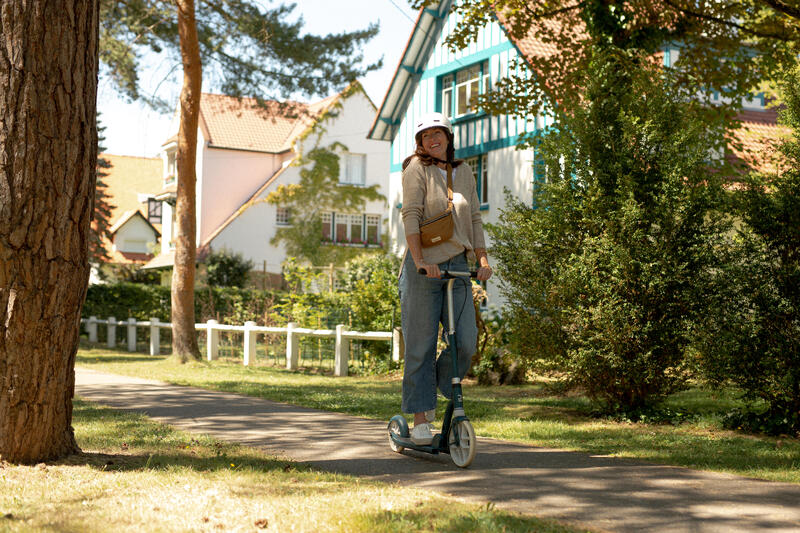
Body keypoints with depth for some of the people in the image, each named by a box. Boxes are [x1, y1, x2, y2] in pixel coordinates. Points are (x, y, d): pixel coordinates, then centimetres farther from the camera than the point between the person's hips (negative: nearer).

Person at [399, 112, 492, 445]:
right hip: (425, 266, -5)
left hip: (458, 266, 5)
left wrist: (483, 259, 5)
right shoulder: (417, 169, -1)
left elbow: (474, 218, 16)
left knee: (466, 342, -3)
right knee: (421, 345, -2)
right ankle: (420, 418, 5)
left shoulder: (464, 172, 15)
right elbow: (411, 216, -11)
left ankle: (435, 387, 22)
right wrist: (419, 260, -22)